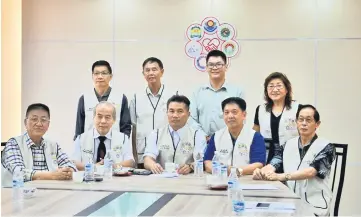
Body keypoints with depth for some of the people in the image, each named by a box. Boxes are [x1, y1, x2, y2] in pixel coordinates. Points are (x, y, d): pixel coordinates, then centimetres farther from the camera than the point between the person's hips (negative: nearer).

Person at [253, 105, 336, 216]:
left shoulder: (326, 147, -4)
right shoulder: (289, 144, 11)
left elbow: (310, 172, -19)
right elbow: (273, 164, -1)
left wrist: (280, 176, -33)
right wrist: (261, 172, -25)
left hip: (314, 206, -5)